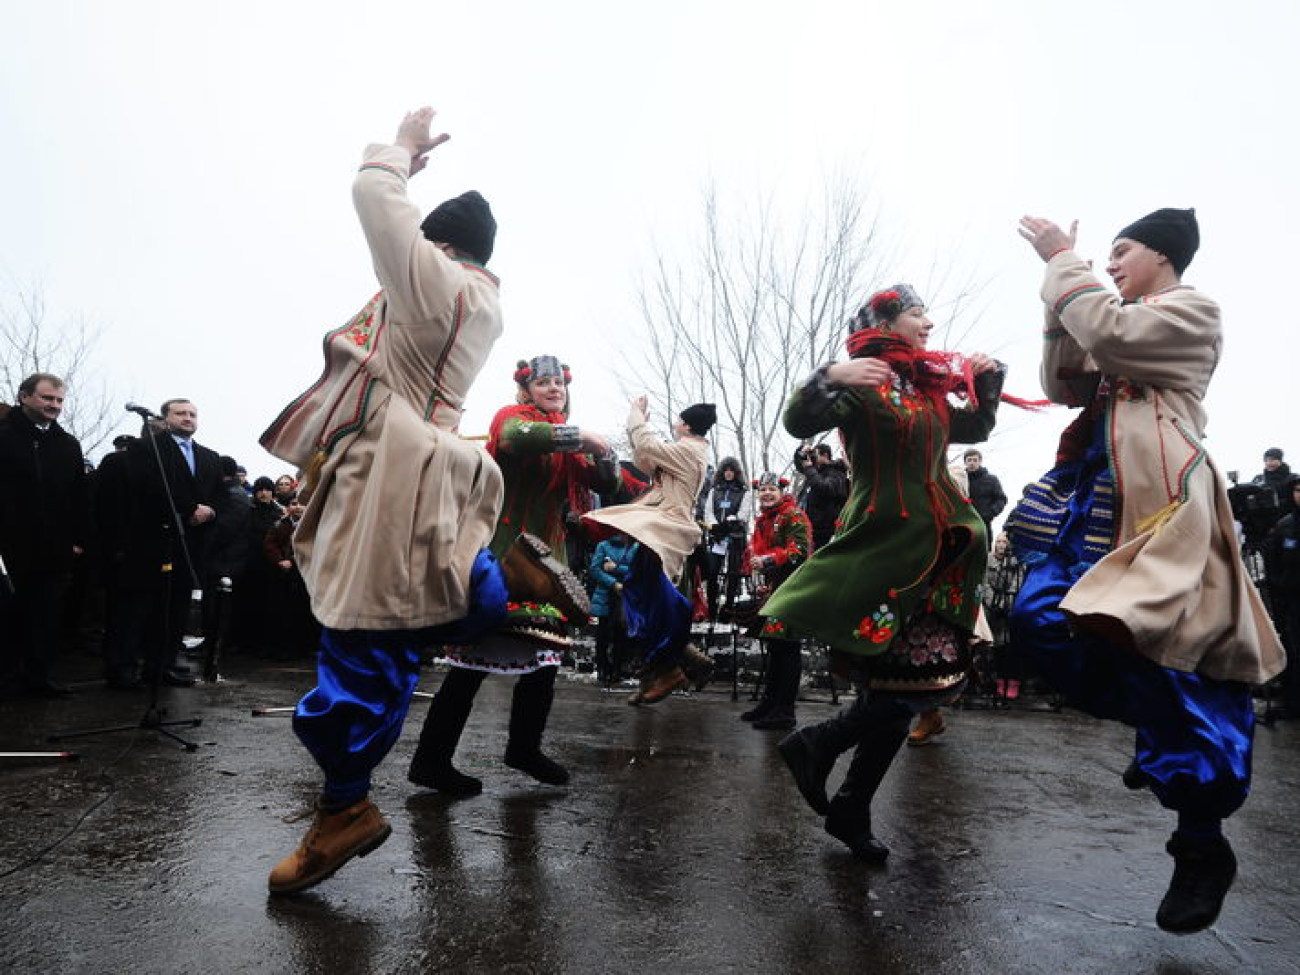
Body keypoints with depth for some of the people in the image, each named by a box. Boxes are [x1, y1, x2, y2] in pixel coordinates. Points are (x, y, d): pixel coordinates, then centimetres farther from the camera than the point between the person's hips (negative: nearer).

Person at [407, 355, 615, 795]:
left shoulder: (565, 439, 17)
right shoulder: (513, 415, -4)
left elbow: (607, 483, 12)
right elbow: (516, 438, -29)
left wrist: (601, 450, -8)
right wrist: (581, 436, -22)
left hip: (543, 558, 8)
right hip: (501, 556, -8)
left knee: (545, 658, 11)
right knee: (476, 660, -5)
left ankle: (524, 748, 30)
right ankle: (430, 759, 8)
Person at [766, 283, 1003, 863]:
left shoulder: (930, 390, 16)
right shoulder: (861, 386, -7)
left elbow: (976, 429, 30)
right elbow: (799, 424, -23)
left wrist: (987, 381, 15)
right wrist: (828, 378, -39)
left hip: (932, 554, 8)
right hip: (881, 548, -8)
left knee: (924, 683, 9)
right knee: (904, 688, -7)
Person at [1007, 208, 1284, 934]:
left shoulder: (1194, 311, 1)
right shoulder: (1123, 328, 25)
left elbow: (1106, 333, -16)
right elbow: (1065, 387, 17)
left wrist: (1063, 260, -5)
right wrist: (1060, 299, 10)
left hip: (1156, 504, -8)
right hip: (1099, 498, 8)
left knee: (1151, 654, -11)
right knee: (1039, 618, -3)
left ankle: (1204, 842, 5)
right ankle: (1163, 736, 16)